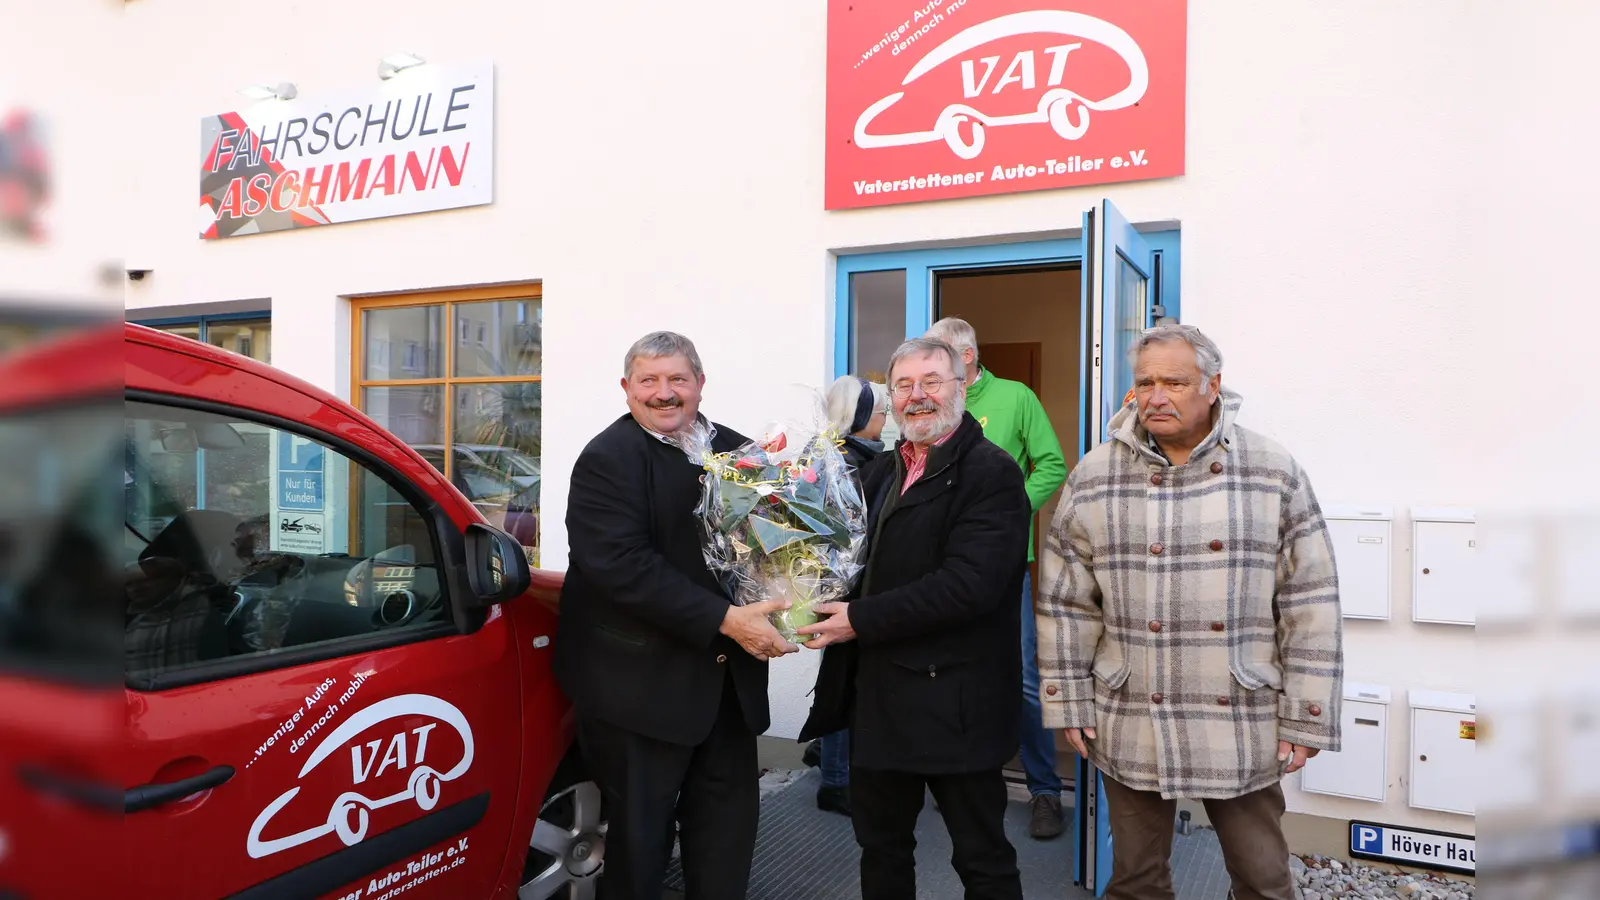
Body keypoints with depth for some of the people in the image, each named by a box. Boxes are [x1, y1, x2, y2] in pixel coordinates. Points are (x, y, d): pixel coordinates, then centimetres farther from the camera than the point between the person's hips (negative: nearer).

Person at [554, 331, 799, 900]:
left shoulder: (736, 451, 7)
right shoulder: (608, 459, -13)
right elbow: (621, 565, -24)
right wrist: (724, 620, -26)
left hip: (727, 677, 6)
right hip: (641, 680, -6)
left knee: (730, 817, 15)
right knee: (640, 830, 9)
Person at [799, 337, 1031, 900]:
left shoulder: (991, 473, -13)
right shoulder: (879, 473, 12)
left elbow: (968, 584, -24)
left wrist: (861, 620, -20)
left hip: (955, 700, -7)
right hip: (877, 694, 7)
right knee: (880, 847, 21)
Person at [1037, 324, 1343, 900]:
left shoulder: (1275, 474, -3)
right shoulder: (1094, 479, -2)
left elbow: (1311, 605, -2)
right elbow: (1066, 602, 2)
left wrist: (1306, 719, -4)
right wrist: (1068, 704, 1)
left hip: (1244, 731, 0)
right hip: (1129, 729, 1)